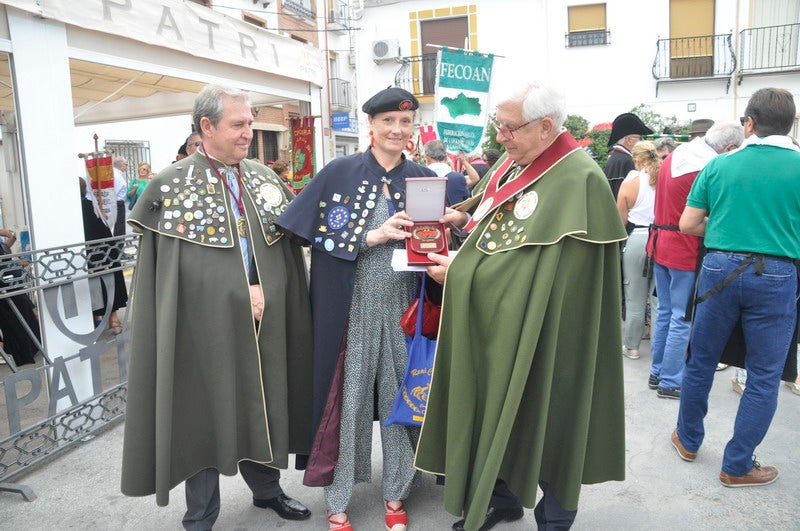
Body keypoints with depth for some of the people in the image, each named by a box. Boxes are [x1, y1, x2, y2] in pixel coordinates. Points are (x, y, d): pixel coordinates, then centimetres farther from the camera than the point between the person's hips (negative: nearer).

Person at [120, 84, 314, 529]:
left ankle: (267, 488, 38)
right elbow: (167, 272, -5)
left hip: (265, 324, 4)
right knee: (205, 413, 8)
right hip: (207, 327, -4)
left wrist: (263, 288, -2)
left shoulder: (265, 179, 7)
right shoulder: (172, 185, -6)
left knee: (263, 404, 16)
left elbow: (286, 246, 11)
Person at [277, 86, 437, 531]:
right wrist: (373, 236, -15)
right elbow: (317, 235, -6)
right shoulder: (340, 172, 0)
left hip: (404, 308, 2)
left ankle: (396, 494, 30)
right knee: (348, 397, 7)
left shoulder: (425, 179, 6)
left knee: (401, 395, 10)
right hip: (351, 307, -2)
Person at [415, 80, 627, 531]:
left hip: (541, 334, -8)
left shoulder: (578, 180, -19)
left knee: (543, 423, 8)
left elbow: (535, 267, -23)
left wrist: (460, 271, -20)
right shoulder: (514, 163, 7)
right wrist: (464, 217, -2)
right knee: (495, 412, 18)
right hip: (491, 324, 8)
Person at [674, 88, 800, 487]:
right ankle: (737, 466, 19)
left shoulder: (719, 165, 0)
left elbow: (687, 224, 1)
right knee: (764, 377, 10)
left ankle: (688, 440, 33)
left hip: (720, 269, 2)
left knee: (701, 361, 17)